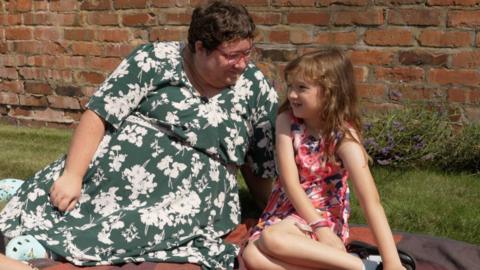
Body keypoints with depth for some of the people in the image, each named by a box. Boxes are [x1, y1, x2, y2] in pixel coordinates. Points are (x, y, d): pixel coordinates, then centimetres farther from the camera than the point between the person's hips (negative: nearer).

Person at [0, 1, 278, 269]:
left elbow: (261, 169, 12)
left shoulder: (258, 89, 4)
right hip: (118, 168, 2)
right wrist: (72, 175, -14)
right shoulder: (157, 60, -3)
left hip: (190, 196, -1)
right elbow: (98, 116, -6)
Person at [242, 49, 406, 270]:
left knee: (272, 239, -34)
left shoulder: (344, 136, -16)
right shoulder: (287, 121, -5)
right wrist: (319, 227, -23)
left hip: (325, 216, -4)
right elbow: (290, 182, -11)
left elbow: (370, 201, -23)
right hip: (285, 212, 4)